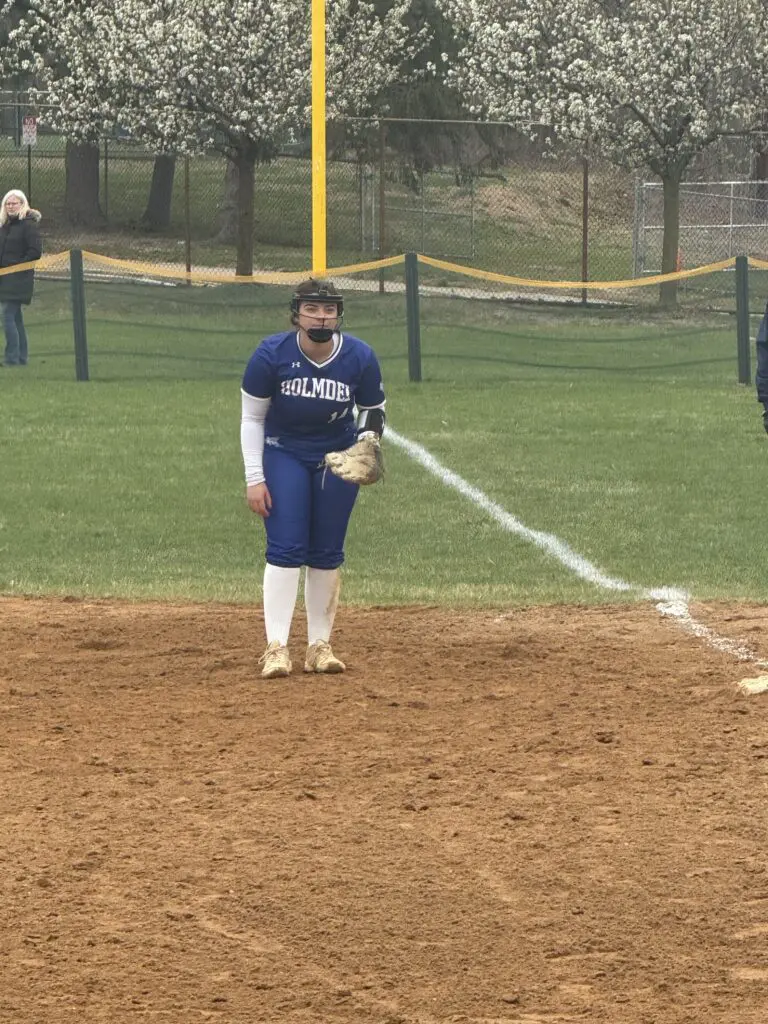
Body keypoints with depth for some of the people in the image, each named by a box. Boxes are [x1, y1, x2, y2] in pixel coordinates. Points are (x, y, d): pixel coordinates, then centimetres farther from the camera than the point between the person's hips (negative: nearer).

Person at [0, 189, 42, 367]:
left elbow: (35, 251, -14)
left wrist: (19, 266, -14)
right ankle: (22, 357, 18)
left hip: (19, 278, -9)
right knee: (15, 318, 12)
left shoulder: (28, 225, -9)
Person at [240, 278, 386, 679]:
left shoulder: (360, 358, -16)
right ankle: (276, 647, -12)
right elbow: (252, 418, -9)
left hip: (338, 457, 2)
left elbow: (374, 411, 1)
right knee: (286, 548, -12)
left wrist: (366, 443, -20)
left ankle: (319, 645, 14)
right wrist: (254, 478, -12)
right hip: (284, 454, -2)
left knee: (327, 553, 5)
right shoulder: (271, 355, -19)